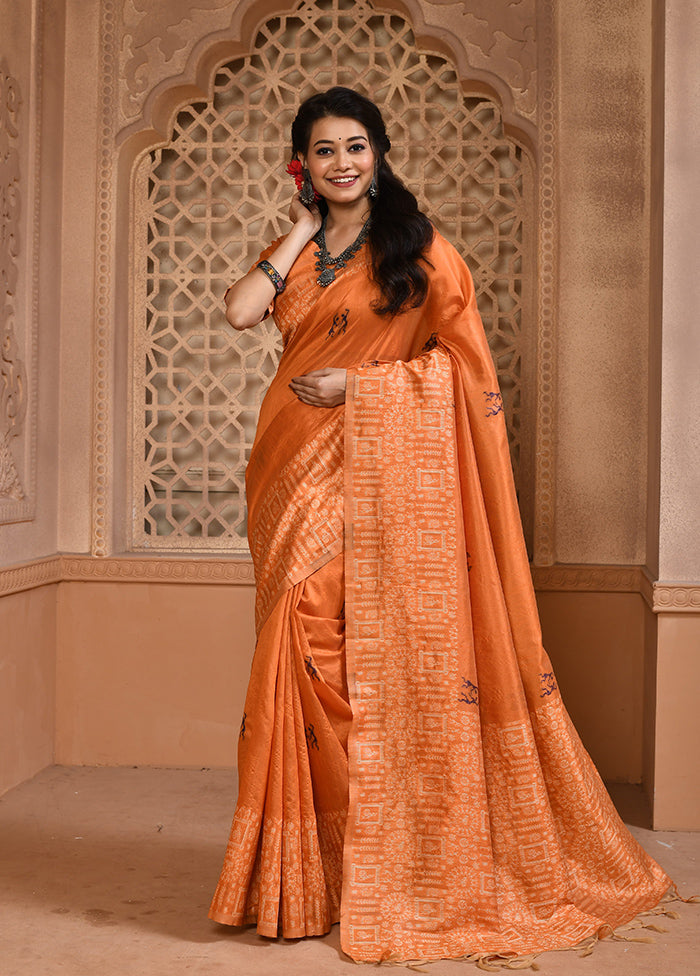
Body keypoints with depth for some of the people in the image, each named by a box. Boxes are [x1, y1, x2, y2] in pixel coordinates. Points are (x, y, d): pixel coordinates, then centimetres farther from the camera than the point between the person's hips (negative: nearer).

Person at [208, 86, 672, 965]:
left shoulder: (417, 248, 4)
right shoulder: (293, 251, 16)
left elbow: (464, 358, -2)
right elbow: (240, 310, -3)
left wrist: (359, 381, -10)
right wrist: (302, 231, 3)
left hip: (387, 472, -4)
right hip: (300, 472, 4)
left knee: (389, 655, -5)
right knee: (305, 648, 1)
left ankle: (402, 869, 8)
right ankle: (308, 874, 11)